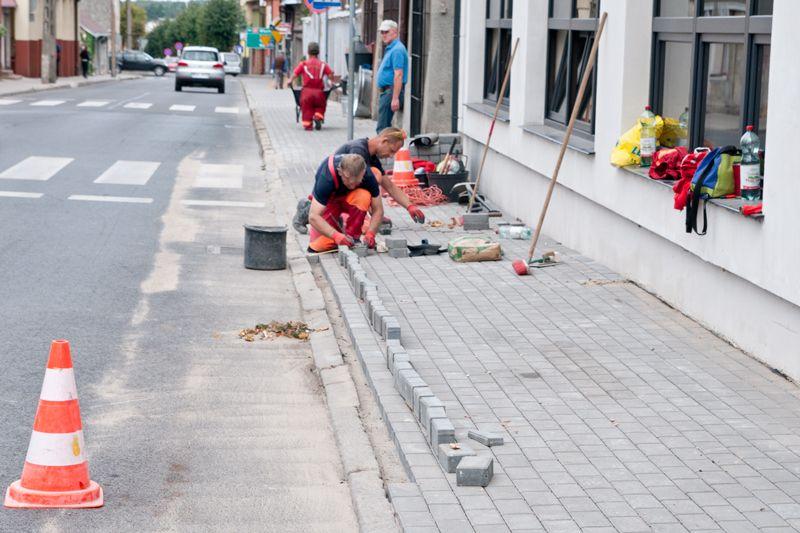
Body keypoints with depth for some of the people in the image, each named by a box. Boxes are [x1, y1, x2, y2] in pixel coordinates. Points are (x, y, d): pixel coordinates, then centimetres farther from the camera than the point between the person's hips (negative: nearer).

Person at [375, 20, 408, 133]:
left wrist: (395, 98, -28)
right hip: (386, 91, 11)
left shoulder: (397, 50, -15)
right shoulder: (389, 49, 18)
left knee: (383, 128, -12)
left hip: (391, 92, -11)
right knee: (385, 127, 13)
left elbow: (398, 75, -23)